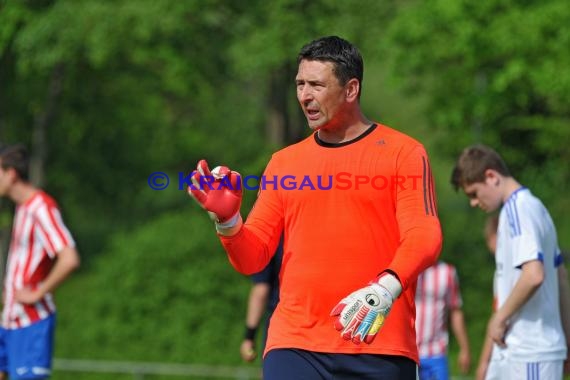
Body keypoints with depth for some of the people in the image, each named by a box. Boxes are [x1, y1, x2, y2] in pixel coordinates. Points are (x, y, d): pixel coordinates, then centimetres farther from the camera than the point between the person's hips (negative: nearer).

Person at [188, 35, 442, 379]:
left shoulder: (403, 153, 4)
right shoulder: (284, 163, 15)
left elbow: (424, 237, -8)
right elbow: (251, 258, 14)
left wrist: (387, 287, -27)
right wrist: (227, 220, -7)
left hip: (379, 348, -2)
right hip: (295, 347, 2)